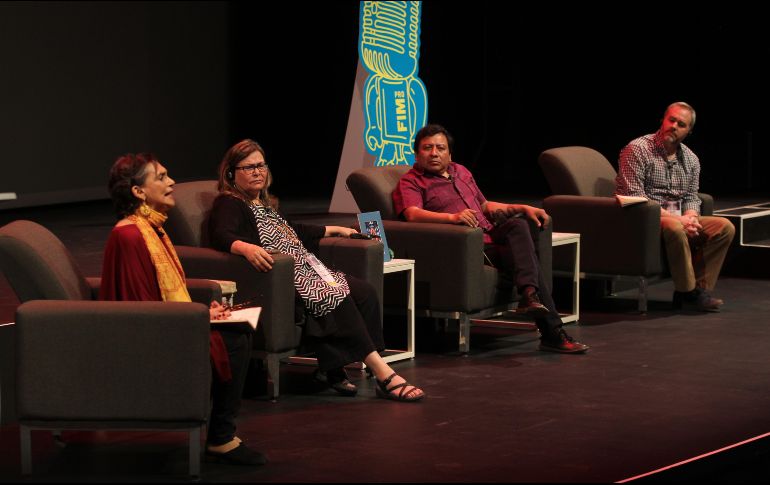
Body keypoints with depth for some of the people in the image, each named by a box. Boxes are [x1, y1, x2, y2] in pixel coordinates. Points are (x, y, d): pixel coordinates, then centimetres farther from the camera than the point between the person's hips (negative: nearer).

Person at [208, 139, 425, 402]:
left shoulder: (263, 204, 28)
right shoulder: (228, 205, -1)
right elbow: (223, 236, -22)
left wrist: (334, 230, 49)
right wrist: (247, 248, -43)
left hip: (302, 269, 9)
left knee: (364, 292, -12)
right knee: (335, 297, -28)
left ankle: (332, 368, -20)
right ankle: (383, 374, -30)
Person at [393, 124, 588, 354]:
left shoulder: (461, 172, 27)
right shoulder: (410, 183, 2)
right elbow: (413, 214, -18)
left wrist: (524, 208, 18)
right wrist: (453, 217, -35)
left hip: (490, 236, 7)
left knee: (518, 222, -25)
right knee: (526, 257, -26)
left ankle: (529, 293, -35)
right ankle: (552, 332, -32)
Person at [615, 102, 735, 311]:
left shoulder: (690, 159, 15)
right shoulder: (637, 150, -8)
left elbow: (691, 197, 16)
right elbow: (633, 196, -17)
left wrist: (690, 217, -11)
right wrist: (676, 218, -21)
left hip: (679, 218, 7)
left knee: (725, 227, -12)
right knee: (674, 228, -39)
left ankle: (700, 287, -15)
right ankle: (688, 292, -27)